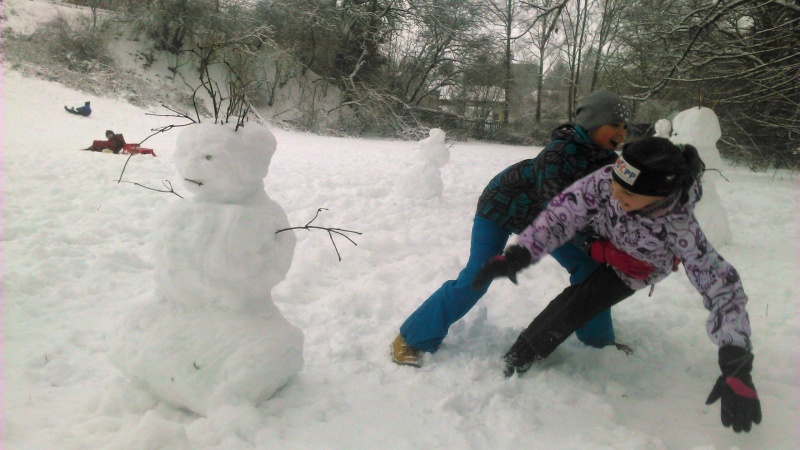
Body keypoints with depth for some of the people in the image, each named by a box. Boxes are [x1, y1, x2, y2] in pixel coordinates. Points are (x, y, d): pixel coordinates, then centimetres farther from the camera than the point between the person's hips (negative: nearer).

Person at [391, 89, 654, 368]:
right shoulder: (560, 153, -35)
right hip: (502, 207, -7)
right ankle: (411, 339, 1)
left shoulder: (606, 159, -12)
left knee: (588, 267, -1)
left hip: (538, 214, 7)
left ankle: (597, 337, 19)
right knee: (475, 281, -14)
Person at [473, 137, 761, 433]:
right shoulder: (609, 178, -39)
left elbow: (722, 286, -41)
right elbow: (564, 213, -37)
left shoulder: (681, 229, -43)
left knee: (577, 303, -14)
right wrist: (516, 256, -48)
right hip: (601, 240, 4)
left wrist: (737, 369, -48)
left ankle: (517, 361, 3)